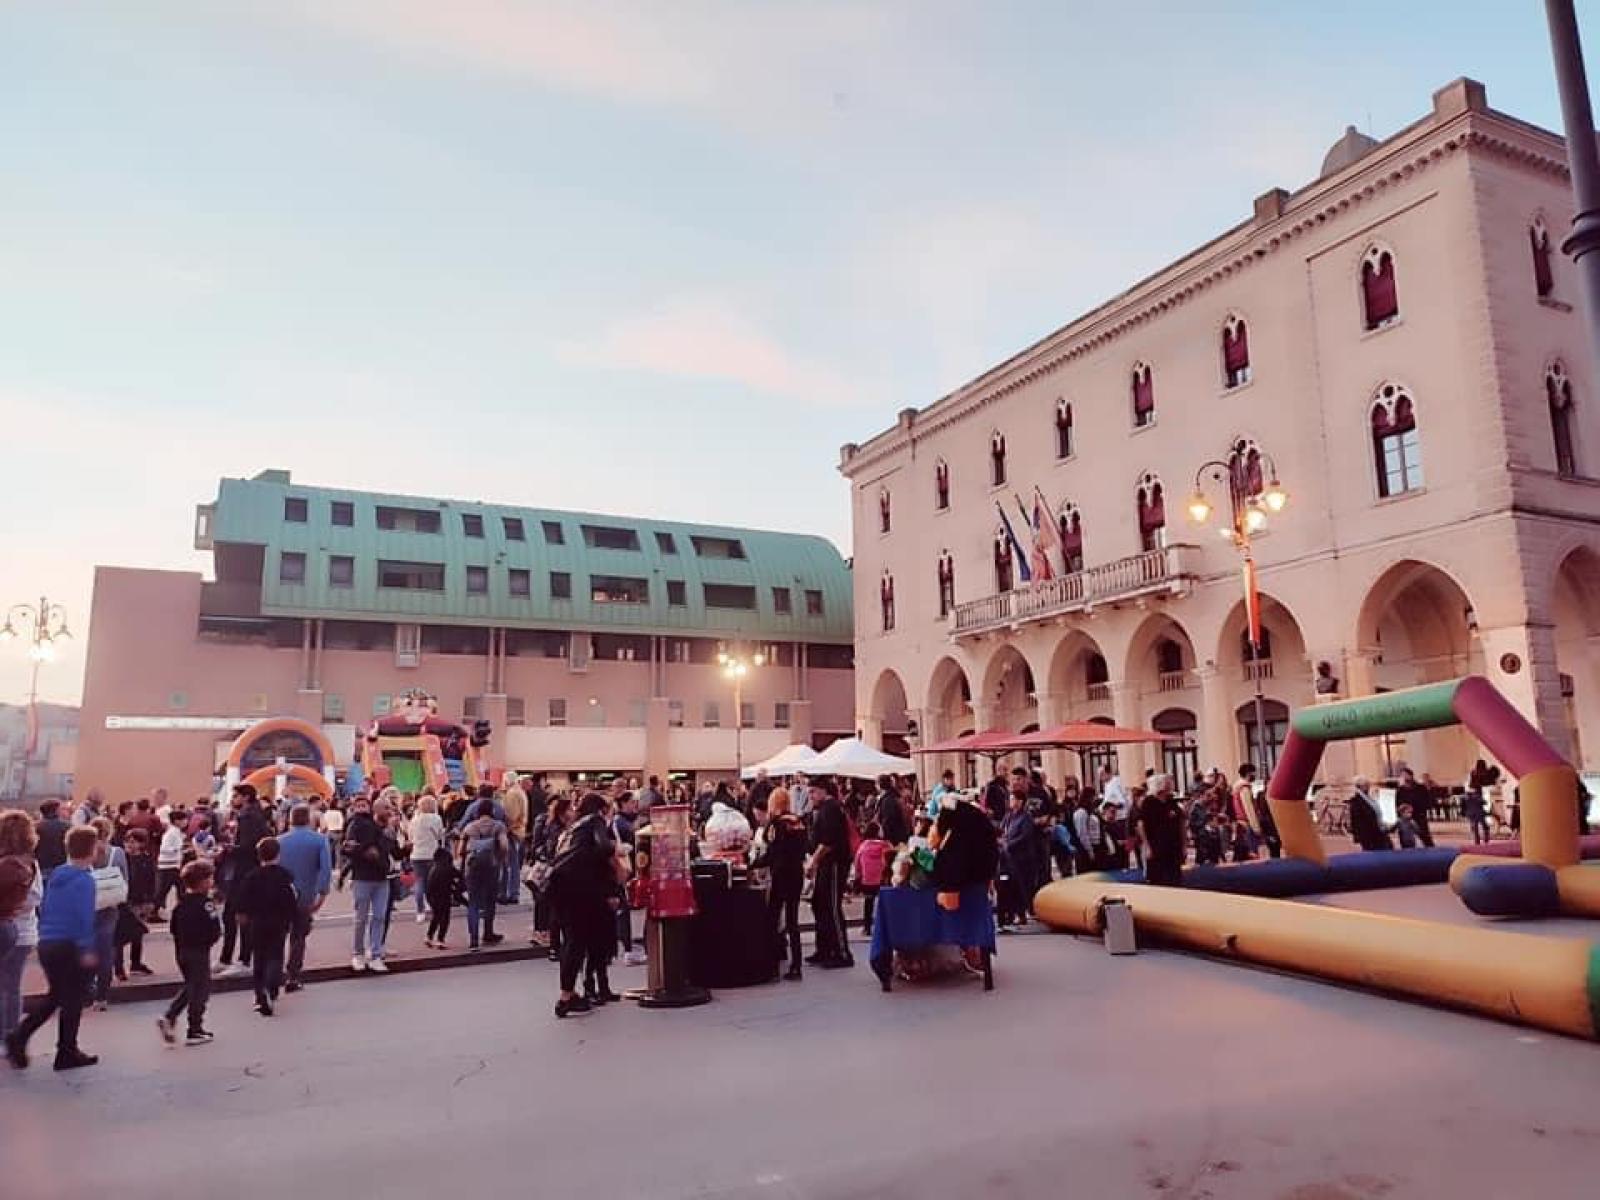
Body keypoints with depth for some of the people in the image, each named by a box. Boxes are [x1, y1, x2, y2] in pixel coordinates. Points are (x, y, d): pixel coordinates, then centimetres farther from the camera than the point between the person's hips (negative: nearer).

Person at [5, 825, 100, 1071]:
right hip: (70, 947, -8)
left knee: (55, 996, 24)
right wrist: (87, 949, -16)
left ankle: (18, 1036, 12)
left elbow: (43, 908, 14)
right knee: (72, 1000, 7)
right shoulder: (85, 879, -16)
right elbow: (85, 917, -21)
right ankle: (67, 1053, 17)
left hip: (46, 944, 8)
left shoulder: (56, 875, 7)